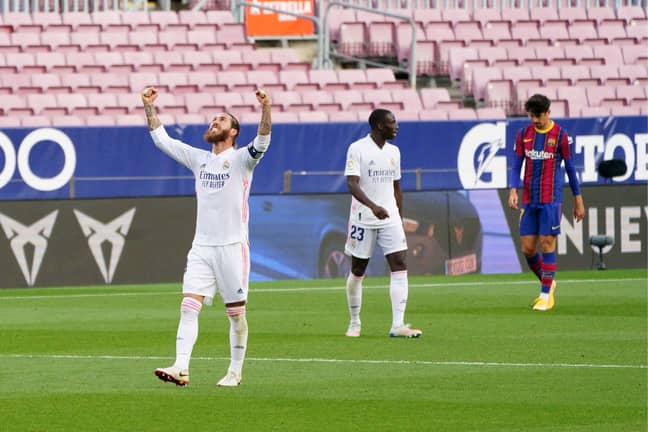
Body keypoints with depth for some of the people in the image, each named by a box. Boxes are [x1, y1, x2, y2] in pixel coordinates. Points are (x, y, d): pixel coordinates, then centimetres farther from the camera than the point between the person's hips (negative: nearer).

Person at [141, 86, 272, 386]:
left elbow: (261, 142, -22)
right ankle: (181, 368, -17)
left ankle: (235, 372, 12)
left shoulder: (241, 159, -3)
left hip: (232, 246, -4)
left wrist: (266, 110, -38)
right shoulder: (199, 159, 12)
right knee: (189, 306, -9)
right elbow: (161, 139, 14)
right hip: (202, 247, 4)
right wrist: (149, 108, 5)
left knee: (236, 313, 2)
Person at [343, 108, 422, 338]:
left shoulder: (393, 151, 12)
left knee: (399, 265, -10)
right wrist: (373, 206, -32)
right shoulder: (357, 149, -8)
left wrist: (400, 219, 17)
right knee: (357, 271, 6)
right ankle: (354, 323, 22)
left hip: (390, 218, 5)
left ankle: (398, 325, -14)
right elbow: (352, 184, -18)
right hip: (363, 219, -5)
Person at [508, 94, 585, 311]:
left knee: (547, 244, -8)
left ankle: (546, 295, -1)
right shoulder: (523, 135, 8)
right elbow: (517, 166, 9)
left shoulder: (560, 136, -2)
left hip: (551, 199, -4)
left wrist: (578, 201, 5)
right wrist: (513, 190, -9)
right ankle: (547, 283, 26)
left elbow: (570, 168, 3)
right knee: (527, 248, 2)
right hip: (529, 201, 4)